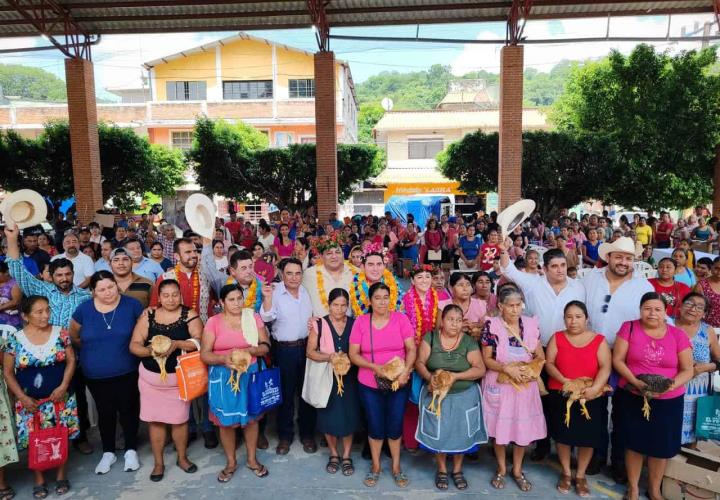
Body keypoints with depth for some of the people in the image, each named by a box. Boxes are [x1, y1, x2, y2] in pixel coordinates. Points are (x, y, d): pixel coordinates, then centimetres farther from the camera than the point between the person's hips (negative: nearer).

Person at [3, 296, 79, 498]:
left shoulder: (60, 333, -5)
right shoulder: (15, 339, -7)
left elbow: (71, 360, -1)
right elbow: (8, 372, -1)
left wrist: (63, 386, -12)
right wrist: (22, 397, -9)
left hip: (59, 397, 0)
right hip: (30, 401, 0)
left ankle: (61, 475, 27)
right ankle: (39, 479, 27)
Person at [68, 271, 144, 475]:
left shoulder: (132, 305, -12)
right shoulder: (84, 309, -7)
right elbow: (74, 336, 9)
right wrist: (94, 350, 12)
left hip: (126, 372, -2)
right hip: (96, 374, 2)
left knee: (128, 410, 9)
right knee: (105, 412, 16)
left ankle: (131, 450, 27)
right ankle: (108, 452, 33)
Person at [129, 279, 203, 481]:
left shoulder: (189, 315, -6)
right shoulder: (148, 315, -2)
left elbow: (199, 341, -16)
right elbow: (134, 345, -4)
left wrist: (176, 344, -29)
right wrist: (150, 351, -23)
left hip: (179, 377, -1)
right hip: (151, 377, 1)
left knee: (179, 419, 10)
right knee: (155, 420, 9)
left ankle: (182, 458, 31)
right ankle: (158, 462, 27)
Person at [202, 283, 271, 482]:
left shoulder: (254, 317, -3)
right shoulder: (213, 322, -7)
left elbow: (265, 346, -2)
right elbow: (204, 354, -8)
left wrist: (247, 350, -20)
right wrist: (223, 359, -26)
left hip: (250, 374, 1)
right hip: (223, 377, -1)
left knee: (251, 418, 13)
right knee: (226, 421, 8)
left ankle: (252, 459, 33)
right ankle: (231, 462, 30)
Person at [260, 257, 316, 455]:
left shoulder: (306, 291, 4)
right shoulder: (275, 292, -10)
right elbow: (266, 317, -22)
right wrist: (267, 298, -37)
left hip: (306, 347, 4)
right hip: (284, 350, -3)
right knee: (285, 394, 10)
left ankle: (307, 434, 29)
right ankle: (285, 436, 26)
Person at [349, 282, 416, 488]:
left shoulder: (401, 318, -6)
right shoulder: (360, 321, -6)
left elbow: (411, 349, -7)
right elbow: (353, 354, -6)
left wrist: (405, 372, -21)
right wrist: (374, 367, -19)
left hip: (398, 384, 0)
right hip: (370, 385, 0)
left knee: (395, 425, 10)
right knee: (375, 426, 11)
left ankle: (396, 467, 33)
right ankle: (375, 466, 33)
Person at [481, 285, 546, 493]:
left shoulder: (531, 324, -2)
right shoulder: (491, 325, -11)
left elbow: (540, 356, 4)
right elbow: (486, 359, -8)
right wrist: (507, 368, -23)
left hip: (525, 385, 2)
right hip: (498, 385, -2)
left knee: (524, 428, 11)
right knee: (499, 428, 9)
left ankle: (517, 470, 33)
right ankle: (501, 468, 33)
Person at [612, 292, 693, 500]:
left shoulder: (678, 335, -2)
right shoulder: (629, 328, -6)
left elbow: (687, 370, 1)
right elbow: (617, 360, -6)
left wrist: (671, 385, -17)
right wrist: (635, 382, -19)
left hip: (668, 401, 1)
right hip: (632, 399, -1)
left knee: (661, 447, 14)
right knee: (634, 444, 11)